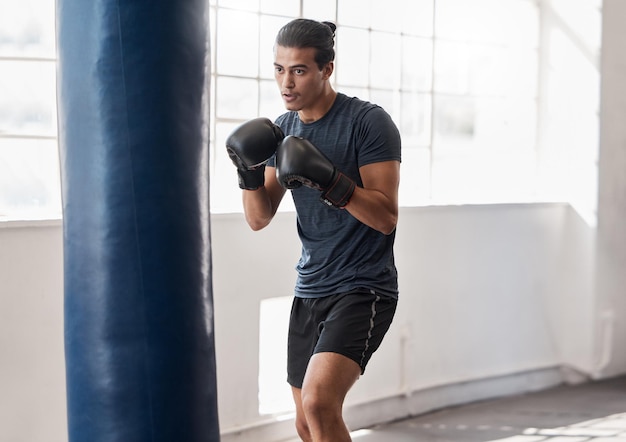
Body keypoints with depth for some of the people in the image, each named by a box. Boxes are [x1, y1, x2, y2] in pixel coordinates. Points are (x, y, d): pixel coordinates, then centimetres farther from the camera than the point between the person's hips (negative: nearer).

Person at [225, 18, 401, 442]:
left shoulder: (368, 122, -12)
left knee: (318, 402, -26)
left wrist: (329, 180, -29)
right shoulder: (282, 130, 8)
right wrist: (249, 173, -12)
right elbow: (260, 219, 6)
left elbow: (386, 217, -17)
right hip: (310, 291, 7)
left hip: (363, 291, -7)